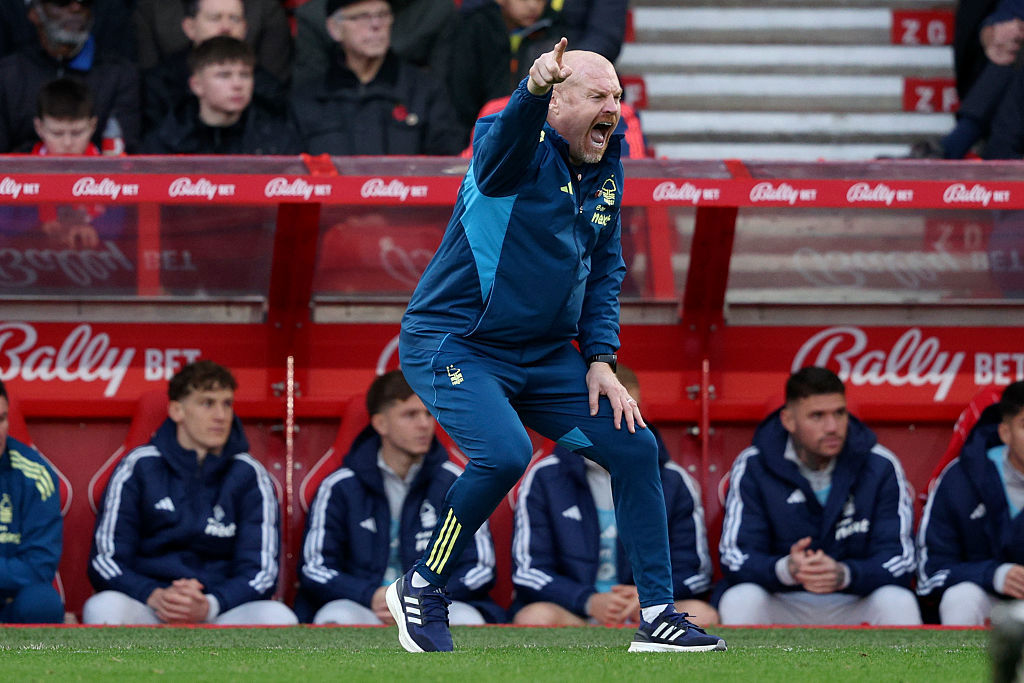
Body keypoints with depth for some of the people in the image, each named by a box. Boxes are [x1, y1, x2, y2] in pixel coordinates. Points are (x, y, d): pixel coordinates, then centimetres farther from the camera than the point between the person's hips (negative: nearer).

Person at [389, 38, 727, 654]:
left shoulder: (606, 169, 7)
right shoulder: (522, 148, -16)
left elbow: (604, 271, 17)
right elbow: (506, 138, -42)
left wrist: (600, 360, 5)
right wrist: (533, 89, -64)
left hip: (543, 355, 8)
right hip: (452, 343, -8)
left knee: (635, 447, 2)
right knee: (504, 452, -29)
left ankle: (659, 617, 12)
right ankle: (422, 591, -7)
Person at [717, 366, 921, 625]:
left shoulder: (881, 466, -5)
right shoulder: (752, 468, -6)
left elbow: (898, 560, -10)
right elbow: (735, 559, -10)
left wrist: (845, 574, -33)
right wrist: (785, 570, -35)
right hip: (781, 602, -1)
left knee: (899, 602, -31)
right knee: (741, 600, -32)